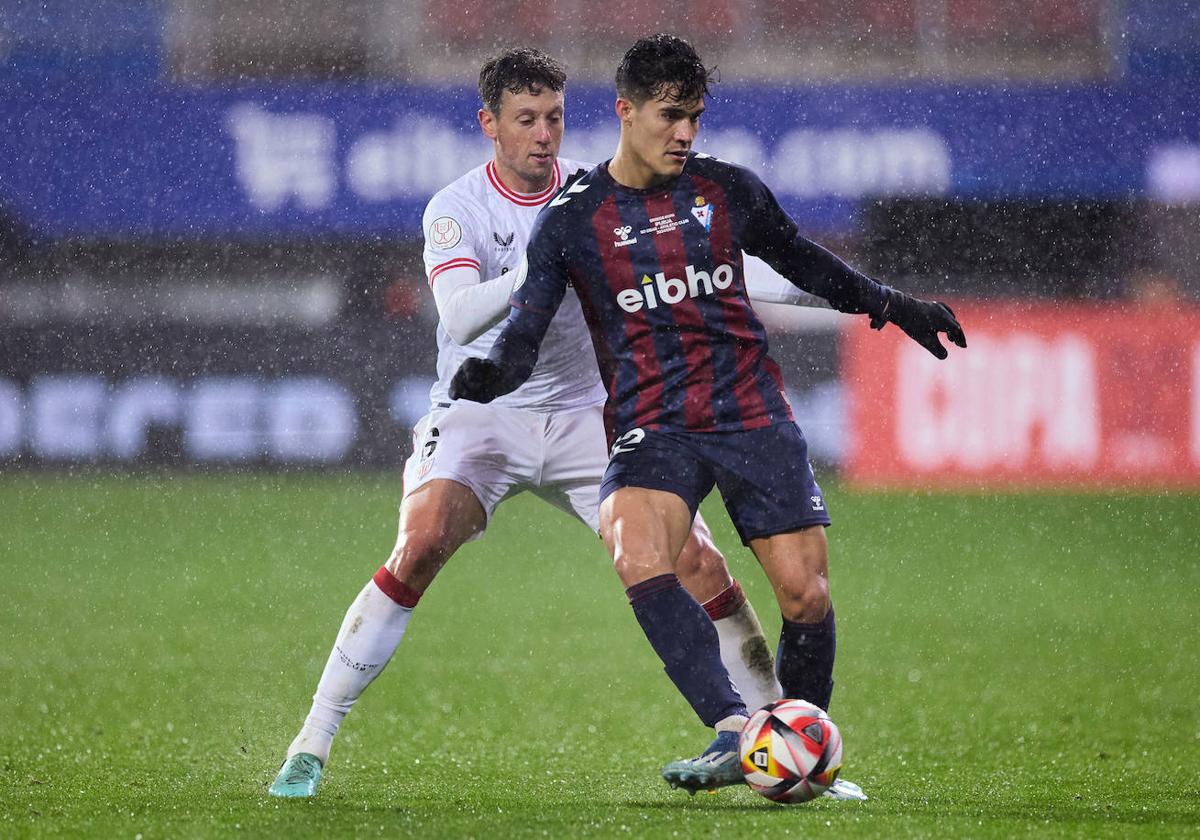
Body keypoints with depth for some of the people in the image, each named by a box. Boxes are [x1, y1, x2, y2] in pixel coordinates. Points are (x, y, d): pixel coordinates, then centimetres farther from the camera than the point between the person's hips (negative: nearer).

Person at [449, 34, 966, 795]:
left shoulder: (728, 191, 7)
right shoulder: (573, 218, 0)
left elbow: (800, 260, 26)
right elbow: (525, 333, -2)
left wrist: (889, 305, 27)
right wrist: (486, 377, -23)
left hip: (753, 416, 2)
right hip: (654, 429, -2)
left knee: (807, 596, -7)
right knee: (637, 560, -32)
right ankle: (733, 733, -37)